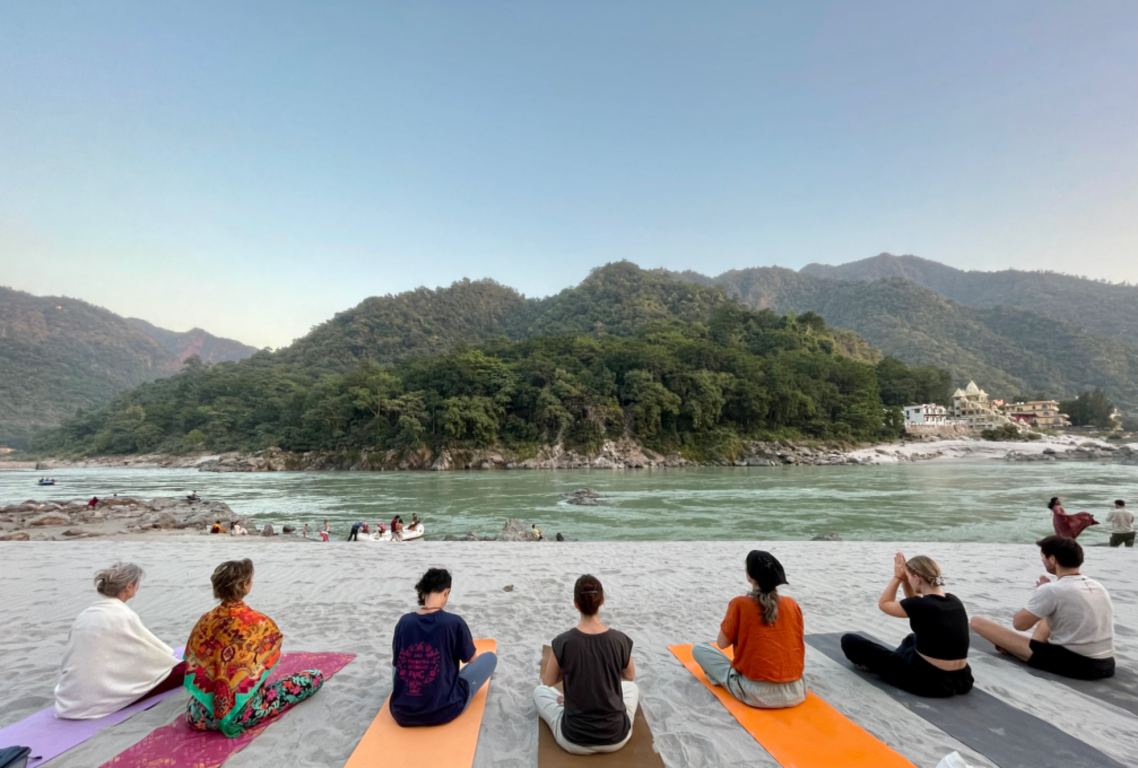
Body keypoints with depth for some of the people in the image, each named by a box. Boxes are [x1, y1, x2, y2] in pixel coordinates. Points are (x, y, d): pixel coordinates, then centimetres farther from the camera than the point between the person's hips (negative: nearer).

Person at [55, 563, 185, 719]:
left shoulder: (85, 614, 6)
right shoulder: (124, 616, -15)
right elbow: (151, 650, -3)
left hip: (71, 699, 8)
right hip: (99, 699, -8)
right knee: (181, 670, -1)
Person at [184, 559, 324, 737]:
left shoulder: (205, 621, -7)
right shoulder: (260, 623, -22)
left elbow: (193, 665, 6)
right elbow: (268, 664, -11)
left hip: (199, 715, 5)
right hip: (242, 713, -5)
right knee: (315, 676, 5)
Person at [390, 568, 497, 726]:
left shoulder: (404, 621, -6)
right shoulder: (454, 622, -16)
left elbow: (396, 662, 12)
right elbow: (472, 659, 2)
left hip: (400, 713, 5)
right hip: (442, 712, -5)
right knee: (490, 658, 12)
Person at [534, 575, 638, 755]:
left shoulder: (563, 642, -18)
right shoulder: (620, 640, -15)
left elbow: (548, 681, 1)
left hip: (574, 741, -1)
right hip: (617, 737, 1)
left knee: (539, 691, 25)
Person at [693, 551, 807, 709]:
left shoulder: (739, 604, -10)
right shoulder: (792, 604, 1)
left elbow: (722, 643, -1)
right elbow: (798, 644, 15)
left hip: (756, 694, -3)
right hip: (795, 693, 4)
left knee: (699, 649, 12)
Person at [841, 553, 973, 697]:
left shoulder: (921, 605, -22)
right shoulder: (954, 601, 0)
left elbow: (884, 604, -3)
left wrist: (897, 577, 1)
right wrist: (904, 578, 8)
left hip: (928, 680, -8)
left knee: (849, 641, 1)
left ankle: (874, 664, 29)